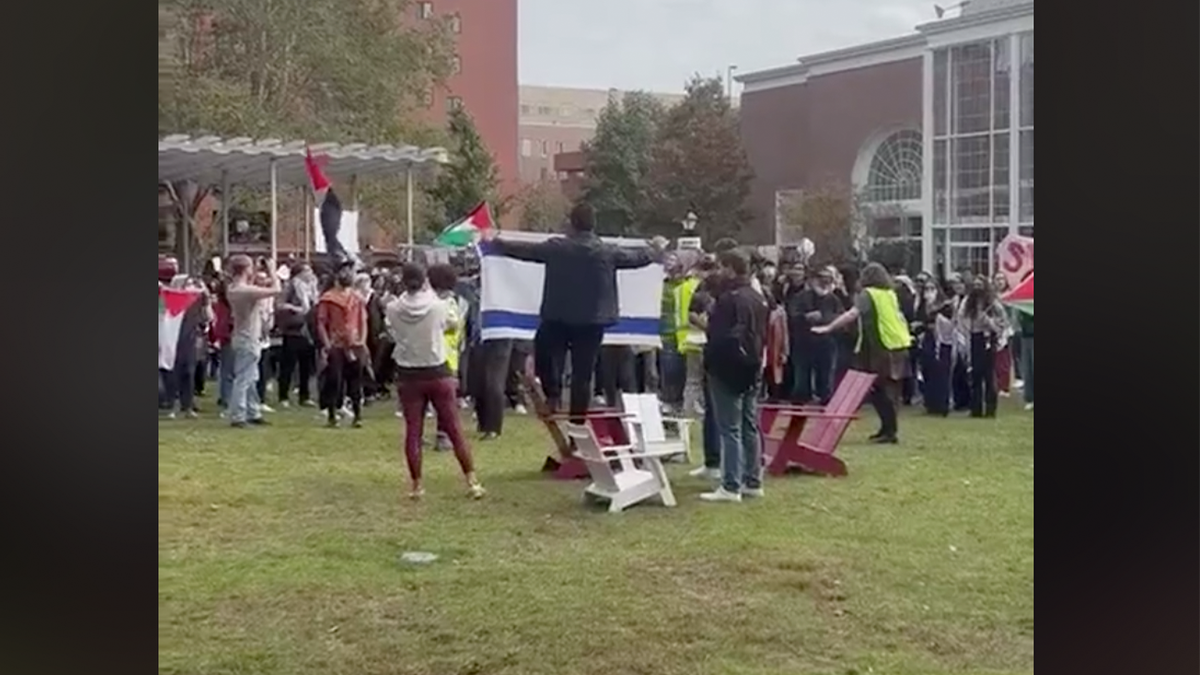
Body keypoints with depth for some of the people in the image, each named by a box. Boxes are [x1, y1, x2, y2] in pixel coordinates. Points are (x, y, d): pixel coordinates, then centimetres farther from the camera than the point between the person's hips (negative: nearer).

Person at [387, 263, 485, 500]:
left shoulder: (393, 309, -9)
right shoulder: (438, 305, -11)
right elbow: (454, 325, 8)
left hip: (408, 376, 1)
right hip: (438, 373, -1)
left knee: (413, 431, 8)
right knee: (455, 429, 5)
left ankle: (417, 486, 10)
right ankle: (472, 482, 7)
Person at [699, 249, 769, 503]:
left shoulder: (728, 298, -18)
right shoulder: (757, 298, 11)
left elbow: (720, 337, -22)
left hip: (728, 370, -9)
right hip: (751, 369, 9)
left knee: (729, 429, -6)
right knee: (750, 427, 13)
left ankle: (731, 486, -6)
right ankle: (753, 482, 18)